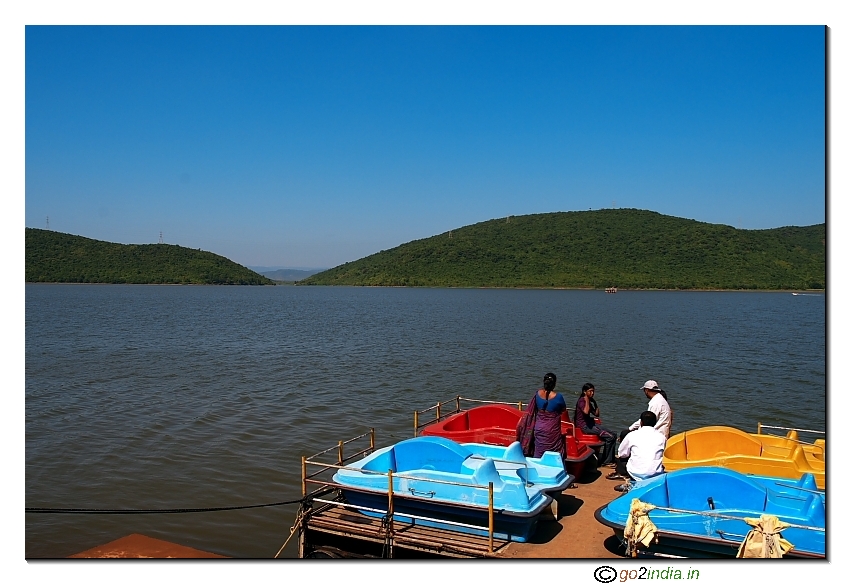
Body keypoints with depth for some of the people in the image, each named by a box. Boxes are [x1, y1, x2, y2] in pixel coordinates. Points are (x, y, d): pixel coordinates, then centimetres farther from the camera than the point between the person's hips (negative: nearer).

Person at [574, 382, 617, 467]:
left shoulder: (589, 401, 16)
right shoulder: (581, 401, -14)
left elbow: (596, 414, 20)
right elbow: (586, 412, -35)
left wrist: (595, 402, 11)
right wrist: (587, 400, -22)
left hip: (590, 424, 10)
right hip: (583, 426, -10)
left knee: (613, 435, 2)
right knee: (610, 437, -16)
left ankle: (610, 460, 4)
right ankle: (605, 462, -3)